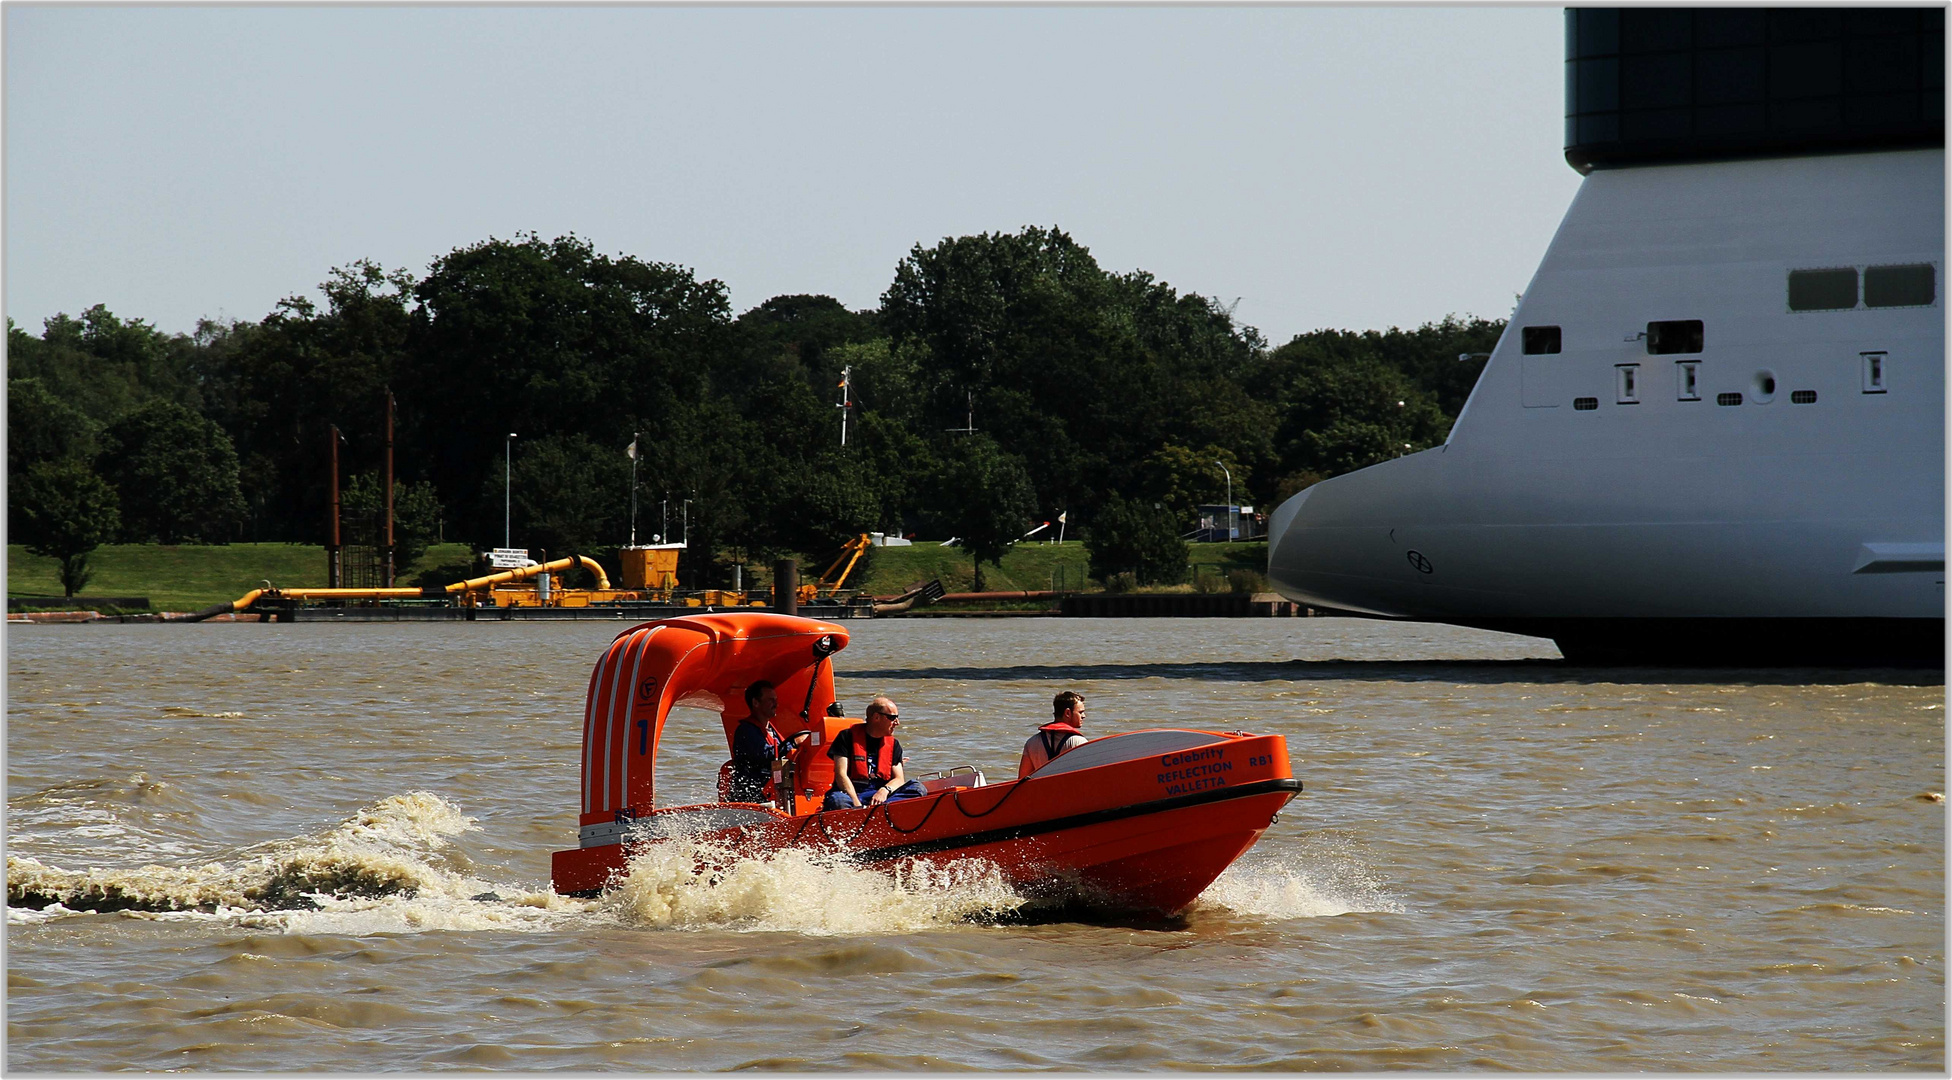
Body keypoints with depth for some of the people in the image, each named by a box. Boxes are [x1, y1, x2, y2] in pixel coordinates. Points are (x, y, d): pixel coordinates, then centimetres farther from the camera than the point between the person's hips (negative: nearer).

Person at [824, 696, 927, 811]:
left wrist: (884, 791, -18)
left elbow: (899, 779, 7)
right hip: (850, 793, -4)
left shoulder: (893, 744, 16)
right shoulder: (848, 737, 2)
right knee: (837, 800, -37)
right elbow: (841, 774, -7)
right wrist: (857, 804, -22)